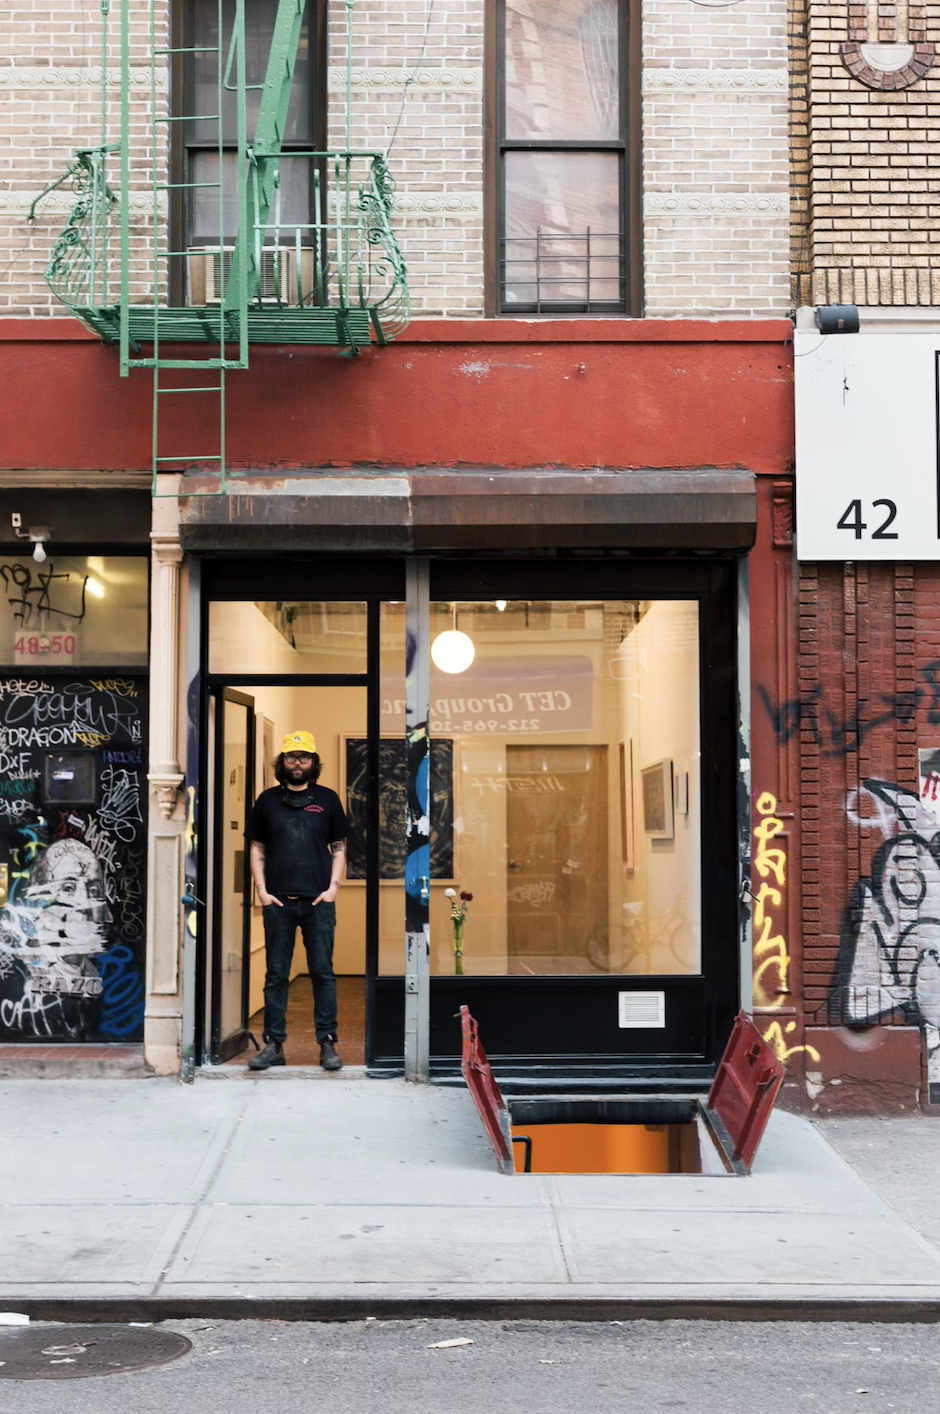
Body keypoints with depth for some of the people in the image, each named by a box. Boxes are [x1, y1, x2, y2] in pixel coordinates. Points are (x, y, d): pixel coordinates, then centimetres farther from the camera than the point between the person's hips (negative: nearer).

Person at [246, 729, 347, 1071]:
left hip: (318, 902, -1)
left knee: (323, 973, 0)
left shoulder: (327, 799, 8)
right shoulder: (268, 800, 9)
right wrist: (262, 890, -1)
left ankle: (327, 1044, 5)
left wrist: (333, 887, -3)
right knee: (276, 975, 4)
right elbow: (257, 850, 10)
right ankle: (273, 1045, 10)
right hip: (278, 901, 1)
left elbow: (339, 849, 9)